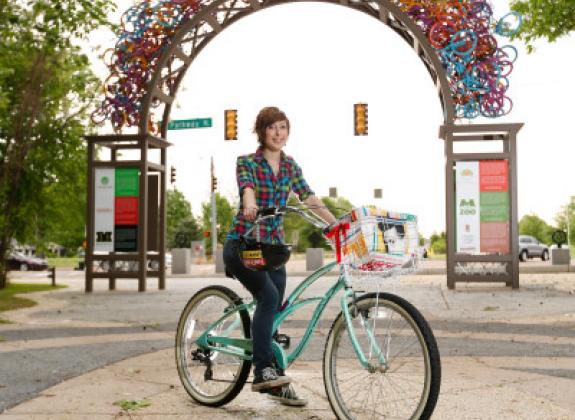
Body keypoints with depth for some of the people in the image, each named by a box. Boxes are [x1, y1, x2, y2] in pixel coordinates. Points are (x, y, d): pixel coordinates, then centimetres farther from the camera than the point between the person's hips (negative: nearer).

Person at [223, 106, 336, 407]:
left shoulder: (290, 166, 9)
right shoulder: (247, 162, -8)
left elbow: (308, 197, 4)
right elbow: (247, 187, -28)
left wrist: (337, 224, -8)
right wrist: (249, 205, -51)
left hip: (273, 247, 6)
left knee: (274, 311, 5)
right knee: (269, 296, -27)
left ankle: (275, 383, 15)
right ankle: (262, 370, -23)